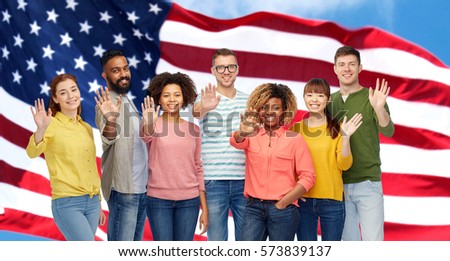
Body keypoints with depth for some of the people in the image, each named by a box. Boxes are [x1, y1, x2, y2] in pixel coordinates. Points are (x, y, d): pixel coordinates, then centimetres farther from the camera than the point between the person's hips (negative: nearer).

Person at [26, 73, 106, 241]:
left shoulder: (86, 128, 14)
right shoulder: (52, 125, -6)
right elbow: (32, 153, -25)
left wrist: (98, 204, 19)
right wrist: (41, 129, -43)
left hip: (92, 202, 6)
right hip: (67, 203, -6)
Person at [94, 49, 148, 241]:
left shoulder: (128, 101, 16)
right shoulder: (107, 103, -12)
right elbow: (108, 140, -32)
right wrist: (110, 121, -50)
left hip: (140, 187, 9)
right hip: (123, 188, -9)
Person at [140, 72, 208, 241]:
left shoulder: (193, 129, 8)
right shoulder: (153, 125, -2)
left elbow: (198, 169, 10)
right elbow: (146, 137, -27)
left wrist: (204, 208, 7)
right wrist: (148, 126, -51)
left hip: (189, 201, 3)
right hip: (159, 200, -2)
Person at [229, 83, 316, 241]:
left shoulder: (294, 139, 1)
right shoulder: (252, 135, 6)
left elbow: (308, 176, -4)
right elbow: (236, 142, -17)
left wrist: (282, 203, -9)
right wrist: (242, 132, -40)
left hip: (284, 210, -1)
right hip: (254, 207, 1)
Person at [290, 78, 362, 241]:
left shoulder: (336, 128, 0)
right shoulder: (295, 129, 4)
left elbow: (344, 165, -6)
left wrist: (345, 137, -19)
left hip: (332, 200, -1)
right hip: (303, 200, 1)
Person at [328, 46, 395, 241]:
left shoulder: (371, 97, -4)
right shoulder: (330, 101, 7)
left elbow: (388, 132, -18)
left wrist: (379, 108, -38)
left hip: (368, 182, -4)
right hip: (339, 183, 4)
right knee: (349, 240, 12)